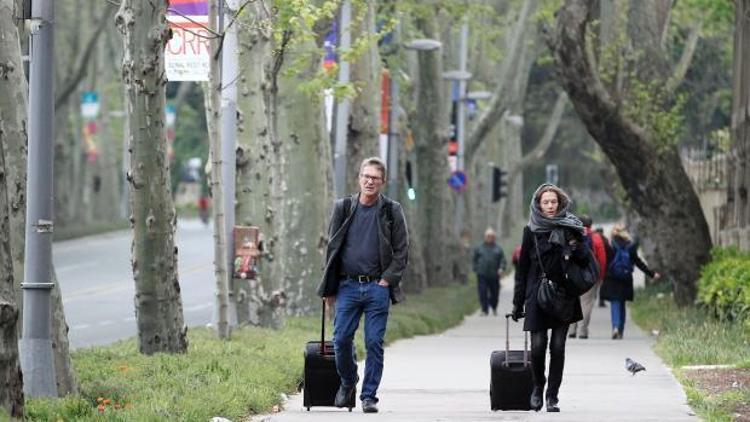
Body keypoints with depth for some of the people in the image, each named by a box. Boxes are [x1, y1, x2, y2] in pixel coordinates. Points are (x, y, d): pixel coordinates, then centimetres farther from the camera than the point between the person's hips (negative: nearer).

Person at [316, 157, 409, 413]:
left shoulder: (391, 211, 3)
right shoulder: (343, 208, 7)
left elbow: (402, 252, 5)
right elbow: (332, 248, 11)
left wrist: (386, 280, -7)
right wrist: (329, 289, 8)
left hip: (377, 287, -1)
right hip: (347, 286, 2)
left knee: (374, 343, -2)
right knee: (341, 340, -2)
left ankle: (369, 396, 5)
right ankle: (348, 383, 23)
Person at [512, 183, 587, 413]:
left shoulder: (569, 228, 4)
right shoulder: (531, 231, 3)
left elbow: (584, 263, 5)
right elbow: (523, 268, 5)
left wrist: (575, 246, -17)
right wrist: (518, 303, 3)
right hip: (537, 296, -1)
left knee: (558, 346, -1)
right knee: (538, 345, -8)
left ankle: (553, 395, 7)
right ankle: (538, 386, 17)